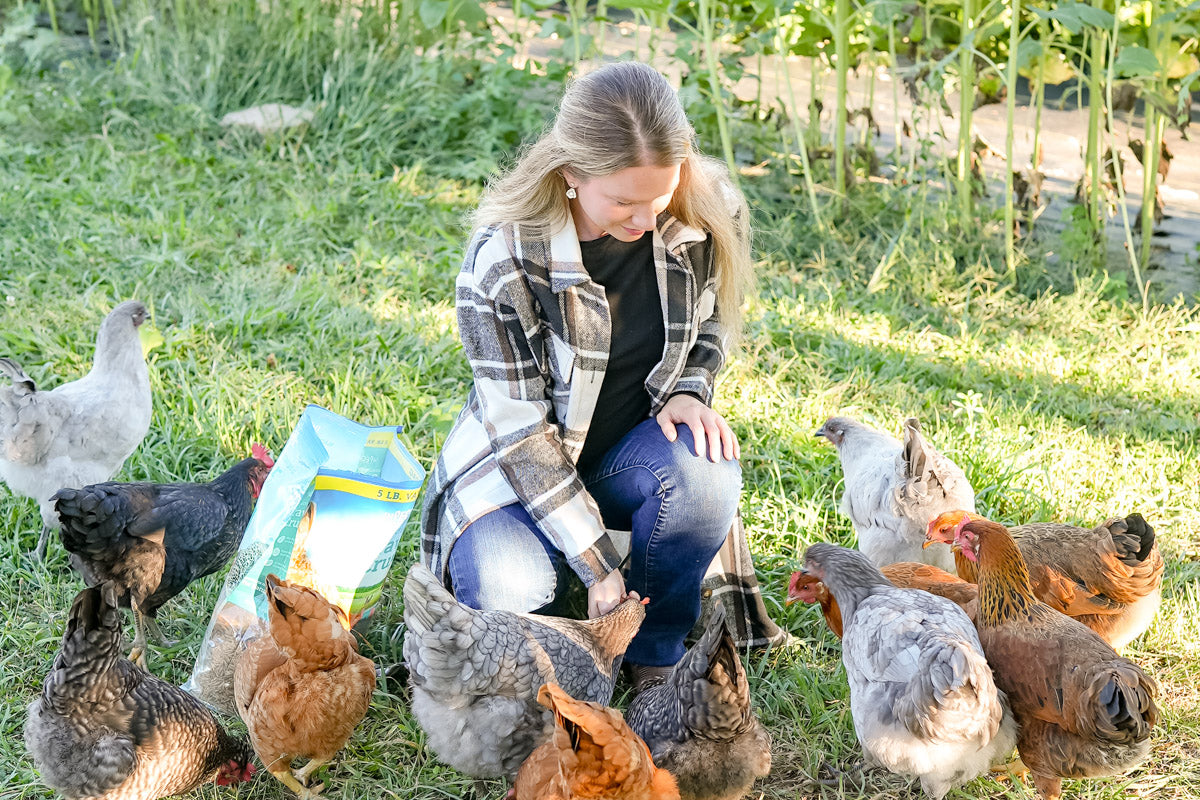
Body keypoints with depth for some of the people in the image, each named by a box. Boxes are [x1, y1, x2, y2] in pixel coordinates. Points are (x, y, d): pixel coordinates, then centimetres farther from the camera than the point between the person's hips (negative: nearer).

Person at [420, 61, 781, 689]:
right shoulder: (503, 258, -25)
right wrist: (598, 568, -26)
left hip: (630, 452, 3)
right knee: (510, 596, -32)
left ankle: (657, 653, -6)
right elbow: (521, 430, -22)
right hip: (519, 463, -3)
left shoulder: (707, 217, -13)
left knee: (707, 472, -32)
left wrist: (686, 391, -14)